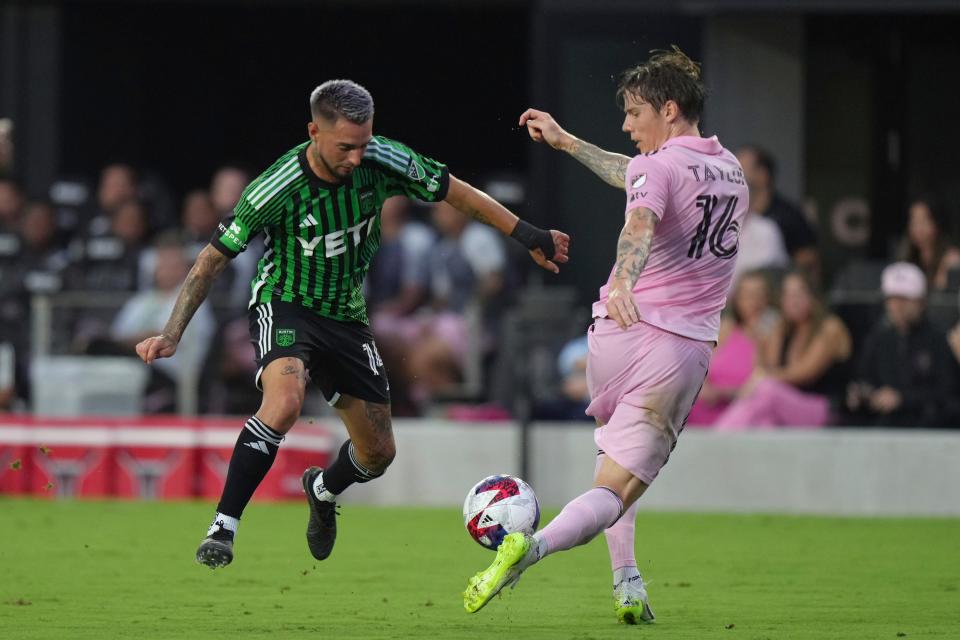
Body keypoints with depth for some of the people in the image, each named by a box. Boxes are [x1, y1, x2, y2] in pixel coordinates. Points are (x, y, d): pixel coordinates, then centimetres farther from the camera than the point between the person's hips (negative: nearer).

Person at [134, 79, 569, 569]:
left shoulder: (382, 162, -16)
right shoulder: (276, 189, -25)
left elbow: (456, 193, 0)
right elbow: (212, 260, -14)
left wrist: (528, 236, 2)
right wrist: (172, 335, -19)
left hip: (347, 317, 5)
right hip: (284, 304, -5)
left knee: (378, 454, 9)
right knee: (284, 403, -36)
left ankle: (323, 490, 45)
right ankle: (222, 529, -30)